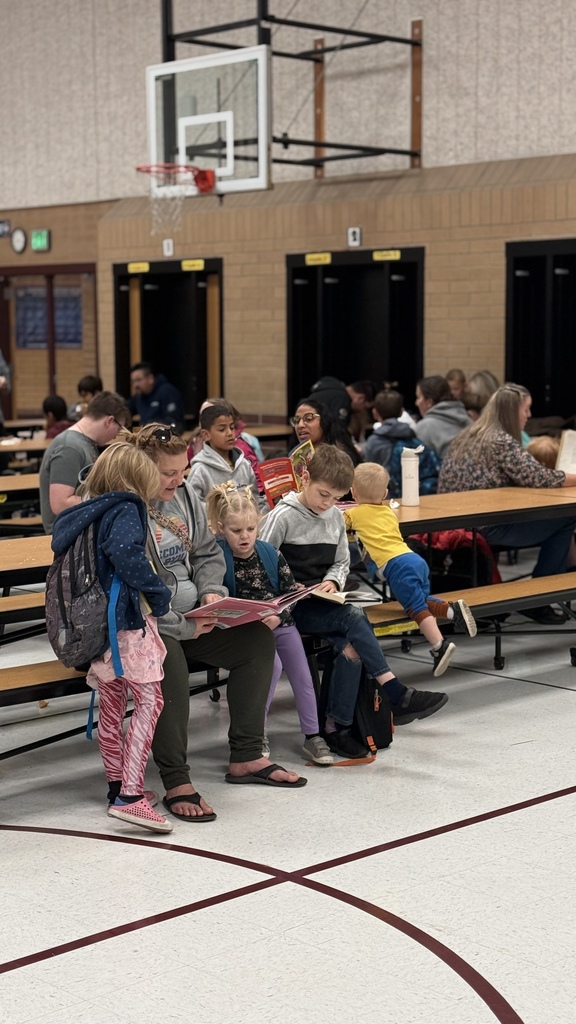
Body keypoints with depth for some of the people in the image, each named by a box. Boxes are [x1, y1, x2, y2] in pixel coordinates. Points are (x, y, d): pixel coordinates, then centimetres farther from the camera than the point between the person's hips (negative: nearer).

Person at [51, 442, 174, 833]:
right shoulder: (125, 510, -11)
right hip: (127, 621, -8)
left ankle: (117, 787, 25)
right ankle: (130, 795, -13)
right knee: (150, 699, -5)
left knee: (110, 706, 16)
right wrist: (159, 594, -17)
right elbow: (126, 554, -28)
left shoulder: (84, 515, 12)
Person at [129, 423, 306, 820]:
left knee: (258, 638, -7)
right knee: (168, 658, -38)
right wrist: (182, 626, -22)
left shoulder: (186, 497, 8)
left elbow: (208, 553, 19)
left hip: (192, 618, 8)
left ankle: (246, 757, 2)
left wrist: (211, 592, -2)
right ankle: (176, 783, -29)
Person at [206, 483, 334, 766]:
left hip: (279, 623, 4)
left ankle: (312, 736, 12)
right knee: (272, 665, -25)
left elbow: (292, 591, 2)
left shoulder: (270, 554, 2)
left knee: (301, 673, -1)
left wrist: (278, 617, -15)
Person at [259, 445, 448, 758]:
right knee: (354, 617, -29)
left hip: (324, 603, 6)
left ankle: (336, 728, -17)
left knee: (350, 645, -24)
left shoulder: (335, 517, 13)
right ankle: (397, 696, -26)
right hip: (291, 608, -6)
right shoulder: (283, 517, -7)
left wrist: (333, 582, -1)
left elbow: (342, 563, 21)